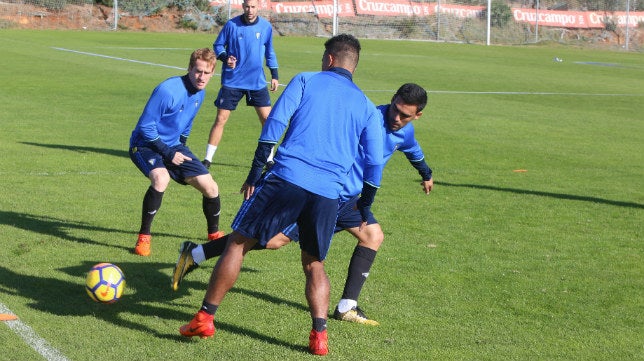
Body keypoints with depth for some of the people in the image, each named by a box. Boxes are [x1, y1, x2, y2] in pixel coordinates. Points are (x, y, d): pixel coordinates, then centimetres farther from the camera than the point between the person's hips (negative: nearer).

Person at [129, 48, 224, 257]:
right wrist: (168, 153, -22)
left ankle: (214, 234, 25)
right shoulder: (168, 90, -26)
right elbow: (146, 127, -22)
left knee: (210, 187, -2)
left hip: (173, 146, 7)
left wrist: (181, 149, 11)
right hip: (145, 145, -7)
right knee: (161, 178, -37)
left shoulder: (200, 93, -1)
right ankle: (144, 237, -21)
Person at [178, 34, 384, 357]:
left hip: (286, 178, -3)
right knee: (314, 265, 18)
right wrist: (364, 208, 25)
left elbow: (274, 124, -1)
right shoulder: (367, 107, 18)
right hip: (328, 194, 3)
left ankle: (205, 318, 9)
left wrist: (256, 172, 1)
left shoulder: (305, 80, 10)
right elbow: (375, 164, 14)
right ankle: (319, 336, 4)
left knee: (238, 242, 8)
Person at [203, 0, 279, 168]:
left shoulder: (266, 26, 0)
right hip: (232, 81, -2)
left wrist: (274, 75, 9)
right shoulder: (231, 25, -7)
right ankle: (207, 159, 6)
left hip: (257, 82, 2)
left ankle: (269, 159, 15)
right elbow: (218, 45, 3)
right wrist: (225, 57, -17)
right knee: (221, 119, -4)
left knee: (267, 119, 0)